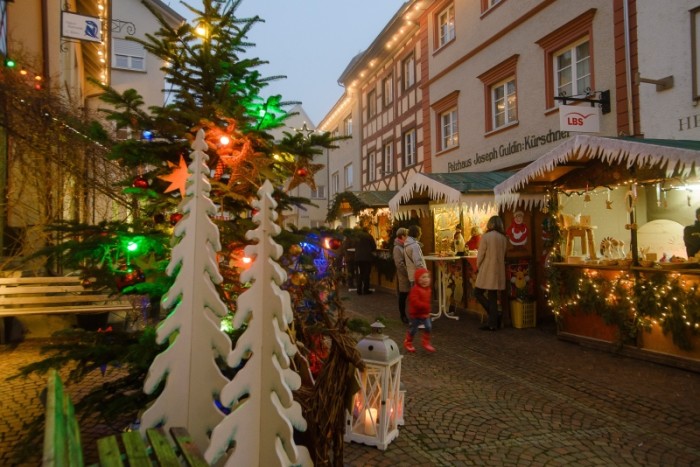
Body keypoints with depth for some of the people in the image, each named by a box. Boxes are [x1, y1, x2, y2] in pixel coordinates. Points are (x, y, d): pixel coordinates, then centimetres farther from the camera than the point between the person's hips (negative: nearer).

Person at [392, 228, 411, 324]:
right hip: (404, 276, -7)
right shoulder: (397, 248, -12)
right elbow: (400, 264, -19)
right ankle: (403, 315, 19)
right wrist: (408, 274, -17)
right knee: (403, 296, 7)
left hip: (410, 275, 7)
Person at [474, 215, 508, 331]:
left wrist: (478, 267, 7)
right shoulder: (504, 238, 3)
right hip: (498, 271, 6)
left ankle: (494, 317, 0)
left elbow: (480, 254, -8)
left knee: (478, 292, 8)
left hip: (486, 270, -6)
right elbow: (503, 255, 8)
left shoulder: (486, 236, -12)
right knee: (493, 296, 10)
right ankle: (492, 324, 12)